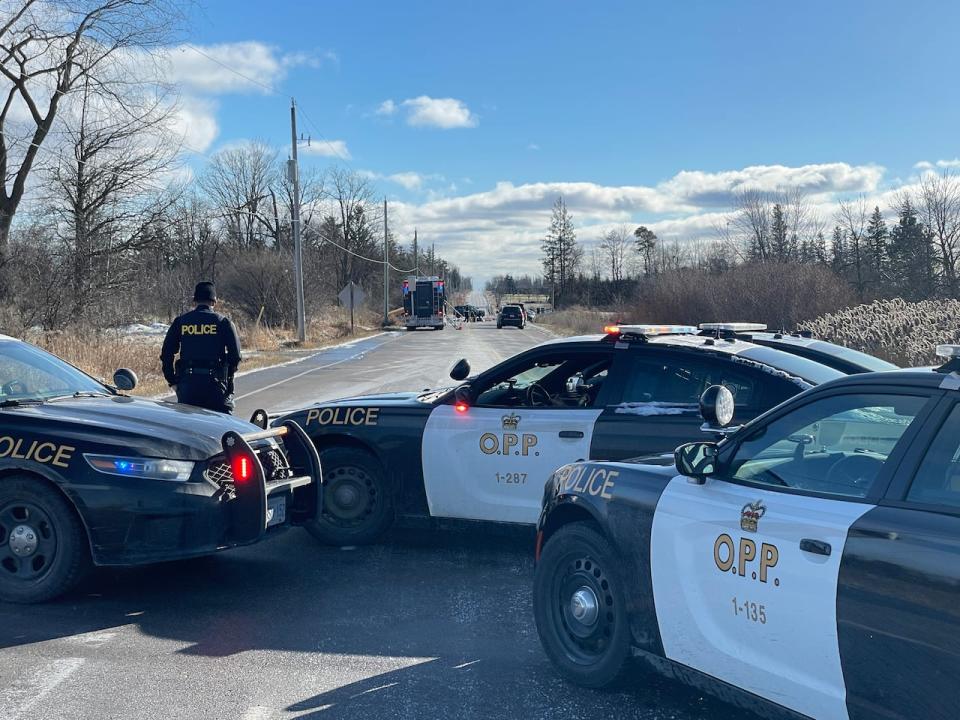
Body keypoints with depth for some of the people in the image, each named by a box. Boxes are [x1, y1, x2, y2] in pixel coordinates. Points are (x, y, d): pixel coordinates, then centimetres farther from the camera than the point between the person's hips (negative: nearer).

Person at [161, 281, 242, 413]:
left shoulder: (180, 322, 7)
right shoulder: (223, 322, 1)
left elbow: (166, 354, 6)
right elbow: (235, 354, -4)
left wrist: (172, 381, 12)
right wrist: (228, 376, 11)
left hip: (187, 383, 2)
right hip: (214, 383, -2)